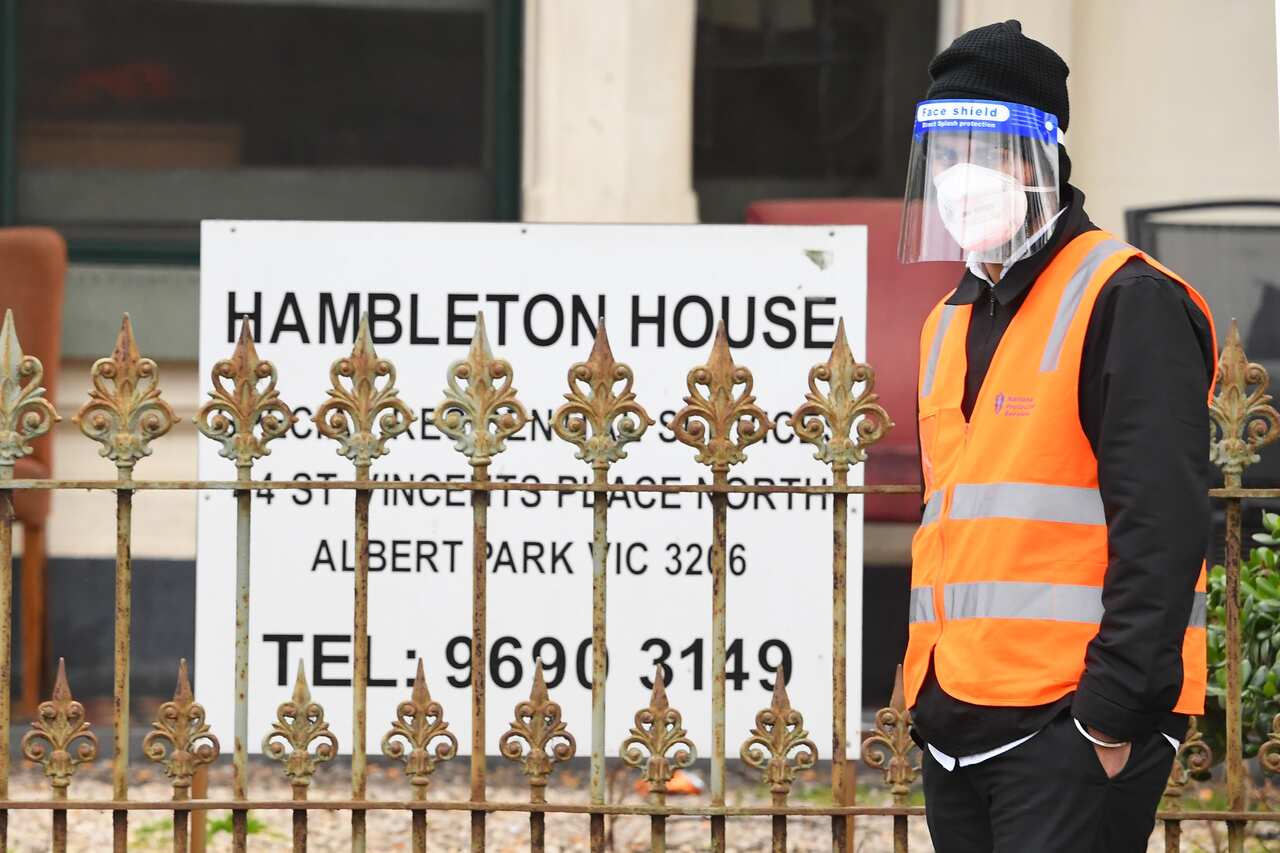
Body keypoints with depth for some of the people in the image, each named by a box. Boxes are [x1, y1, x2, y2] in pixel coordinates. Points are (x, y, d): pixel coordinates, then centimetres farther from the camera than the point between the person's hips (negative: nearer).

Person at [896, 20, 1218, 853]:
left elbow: (1161, 525, -15)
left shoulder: (1127, 304, -7)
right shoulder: (952, 321, 20)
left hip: (1072, 721, -8)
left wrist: (1116, 709, -20)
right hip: (955, 718, 8)